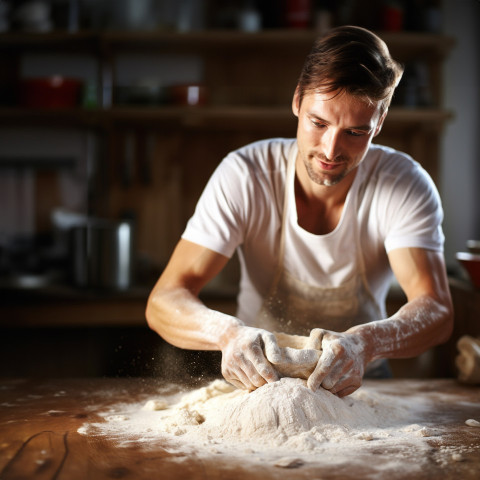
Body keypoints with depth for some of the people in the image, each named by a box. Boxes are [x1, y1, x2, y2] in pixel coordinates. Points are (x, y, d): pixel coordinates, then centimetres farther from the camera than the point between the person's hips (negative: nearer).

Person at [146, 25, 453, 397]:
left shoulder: (406, 184, -16)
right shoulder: (244, 175, -18)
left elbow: (437, 310, -26)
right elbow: (164, 301, -23)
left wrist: (366, 342, -49)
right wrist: (228, 332, -46)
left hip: (358, 386, 3)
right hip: (259, 380, -2)